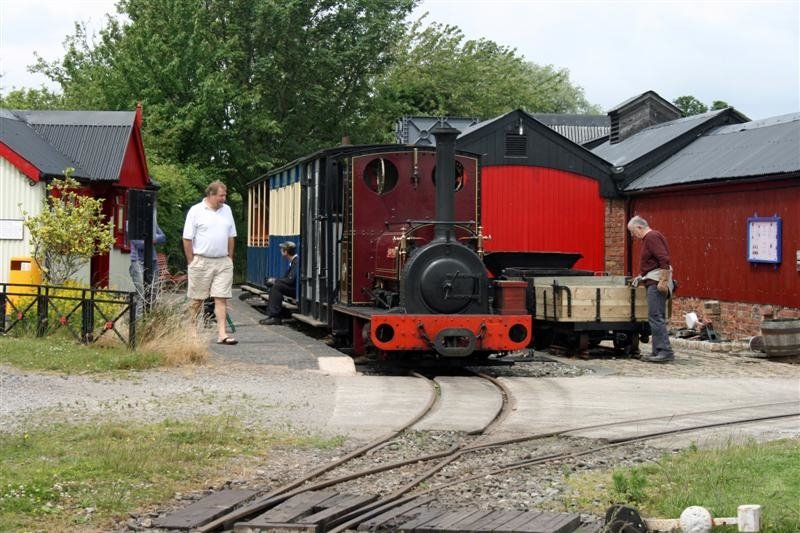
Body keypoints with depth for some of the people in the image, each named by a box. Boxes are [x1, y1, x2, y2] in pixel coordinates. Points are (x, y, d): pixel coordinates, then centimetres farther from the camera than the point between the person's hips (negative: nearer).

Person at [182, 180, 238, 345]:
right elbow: (187, 239, -5)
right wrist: (191, 262, -6)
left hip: (223, 263, 4)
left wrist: (230, 259, 12)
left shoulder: (226, 210, 12)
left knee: (221, 298, -3)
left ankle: (222, 334, -7)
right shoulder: (196, 211, -5)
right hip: (202, 261, -4)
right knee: (197, 300, 5)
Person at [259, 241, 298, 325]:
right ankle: (271, 314, 0)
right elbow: (286, 278, 17)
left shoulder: (297, 261, -18)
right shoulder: (292, 261, 14)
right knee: (273, 286, 6)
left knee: (277, 286, -20)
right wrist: (274, 280, 1)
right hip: (294, 288, 10)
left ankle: (275, 317, -19)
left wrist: (275, 281, -10)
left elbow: (290, 280, -23)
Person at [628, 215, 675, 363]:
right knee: (655, 317, 9)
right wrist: (642, 276, 24)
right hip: (653, 281, 11)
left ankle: (665, 351, -17)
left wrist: (663, 280, -26)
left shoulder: (652, 237, -11)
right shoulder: (648, 238, 21)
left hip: (658, 282, -11)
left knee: (655, 317, -14)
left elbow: (664, 260, -22)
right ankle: (658, 352, 10)